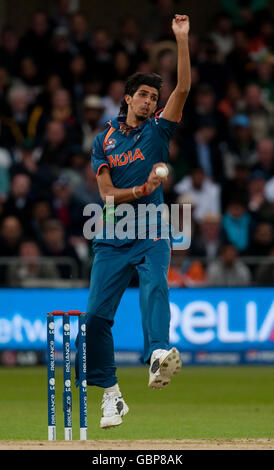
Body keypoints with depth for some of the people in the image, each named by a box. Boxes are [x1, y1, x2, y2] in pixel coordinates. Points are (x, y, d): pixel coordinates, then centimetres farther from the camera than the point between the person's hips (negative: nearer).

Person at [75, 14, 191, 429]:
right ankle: (111, 396, 7)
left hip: (151, 235, -2)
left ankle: (159, 356, -53)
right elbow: (107, 193, -1)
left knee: (155, 285, -30)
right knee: (96, 314, -4)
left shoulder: (158, 130, 6)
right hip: (112, 239, 2)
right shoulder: (104, 141, 8)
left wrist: (182, 40, -15)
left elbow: (183, 89, -6)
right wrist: (143, 189, -19)